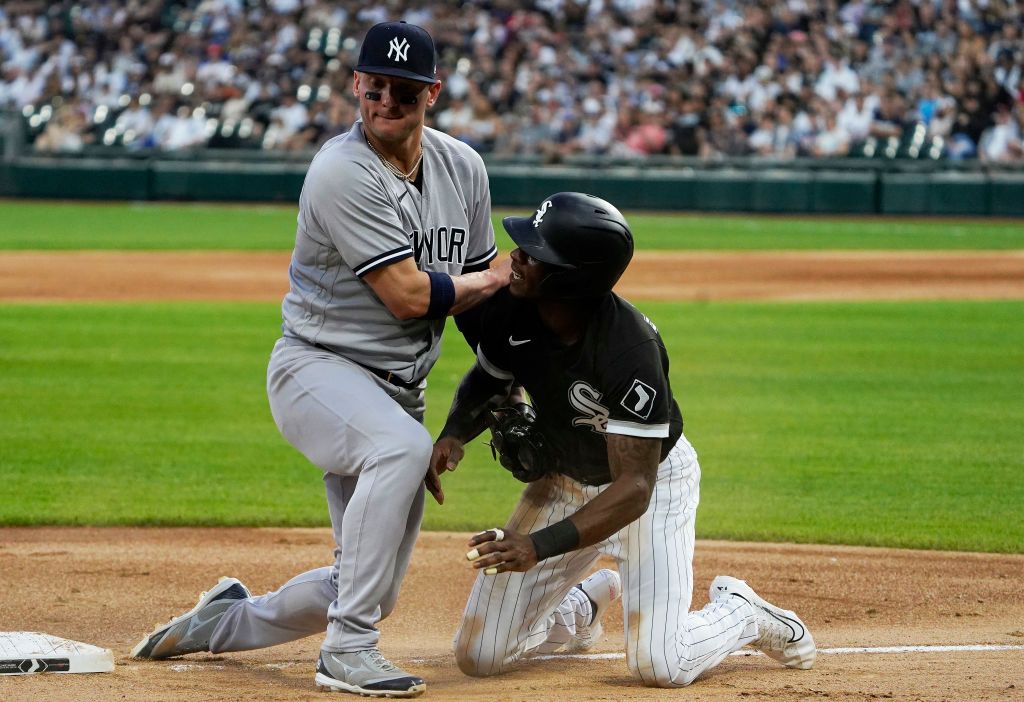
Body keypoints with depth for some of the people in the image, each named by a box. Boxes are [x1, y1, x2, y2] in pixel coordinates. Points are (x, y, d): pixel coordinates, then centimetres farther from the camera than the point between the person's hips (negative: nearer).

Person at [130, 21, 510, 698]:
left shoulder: (462, 166, 4)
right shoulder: (344, 172, -19)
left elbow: (479, 297, 14)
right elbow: (408, 295, -23)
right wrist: (495, 278, -8)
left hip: (399, 388, 7)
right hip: (319, 368, -7)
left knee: (367, 590, 5)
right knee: (402, 445, -40)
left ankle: (229, 621, 33)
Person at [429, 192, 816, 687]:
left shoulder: (630, 351, -37)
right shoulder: (509, 309, -19)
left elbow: (634, 488, -36)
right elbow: (487, 380, 4)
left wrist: (541, 545, -48)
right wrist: (455, 433, -18)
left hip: (657, 477, -5)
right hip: (563, 476, 5)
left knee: (659, 665, -20)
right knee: (478, 657, -1)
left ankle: (742, 613, 14)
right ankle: (585, 604, 31)